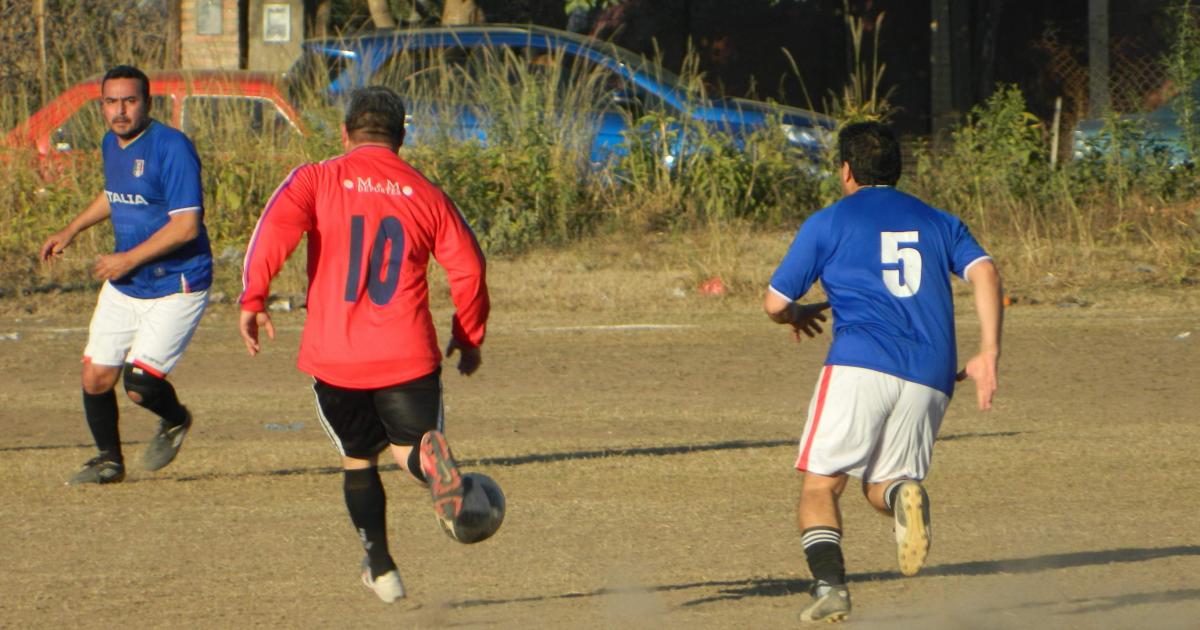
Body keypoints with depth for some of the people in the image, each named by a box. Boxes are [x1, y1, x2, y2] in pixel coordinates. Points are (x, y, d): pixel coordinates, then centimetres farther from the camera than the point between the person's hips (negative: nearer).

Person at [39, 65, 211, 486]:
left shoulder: (171, 148, -19)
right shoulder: (111, 145, 7)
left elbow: (186, 226, -23)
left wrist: (129, 259, -20)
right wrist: (71, 231, 23)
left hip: (174, 289, -7)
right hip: (122, 289, 7)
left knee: (139, 384, -15)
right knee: (96, 378, 5)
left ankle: (174, 420, 19)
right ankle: (108, 460, 28)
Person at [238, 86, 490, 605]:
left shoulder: (317, 180, 3)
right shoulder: (426, 194, 9)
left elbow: (277, 227, -15)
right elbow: (468, 267, 8)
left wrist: (253, 299, -17)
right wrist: (469, 337, 20)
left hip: (335, 357, 0)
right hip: (408, 356, 0)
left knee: (359, 459, 19)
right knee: (410, 445, 5)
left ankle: (380, 567, 19)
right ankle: (432, 465, -33)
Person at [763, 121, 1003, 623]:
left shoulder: (828, 223, 13)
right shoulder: (938, 222, 22)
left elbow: (775, 304, 13)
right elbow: (984, 271, 3)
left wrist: (800, 314, 37)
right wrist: (988, 353, -3)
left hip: (860, 362, -4)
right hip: (930, 376, 4)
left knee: (820, 484, 3)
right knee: (879, 486, 15)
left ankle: (829, 583, -22)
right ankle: (904, 494, -23)